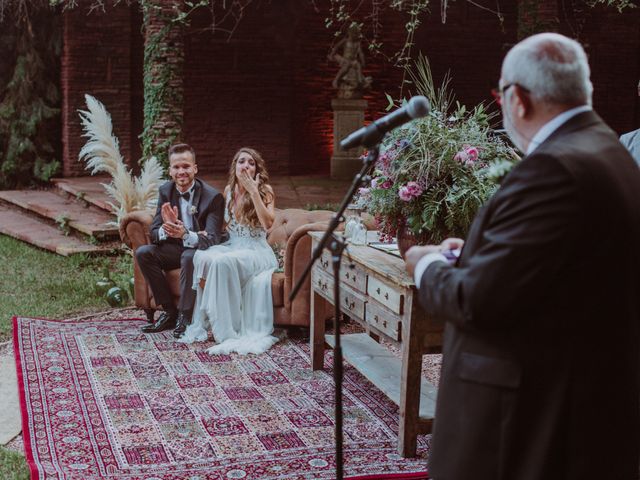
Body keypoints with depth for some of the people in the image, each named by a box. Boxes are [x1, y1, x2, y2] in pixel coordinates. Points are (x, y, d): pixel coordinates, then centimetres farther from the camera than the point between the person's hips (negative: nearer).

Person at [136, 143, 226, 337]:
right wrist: (166, 230, -32)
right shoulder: (165, 191, -2)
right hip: (176, 248, 6)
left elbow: (212, 239, -26)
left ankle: (185, 316, -24)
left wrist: (185, 234, -46)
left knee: (189, 256, -37)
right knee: (143, 252, -18)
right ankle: (170, 312, -11)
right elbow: (154, 232, -5)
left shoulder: (213, 196, -19)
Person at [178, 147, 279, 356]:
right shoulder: (229, 190, 11)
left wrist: (253, 191, -19)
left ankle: (228, 331, -31)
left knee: (223, 261, -37)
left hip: (256, 251, -5)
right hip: (231, 246, 5)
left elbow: (268, 223, -19)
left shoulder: (265, 190, -3)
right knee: (202, 257, -30)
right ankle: (203, 323, -25)